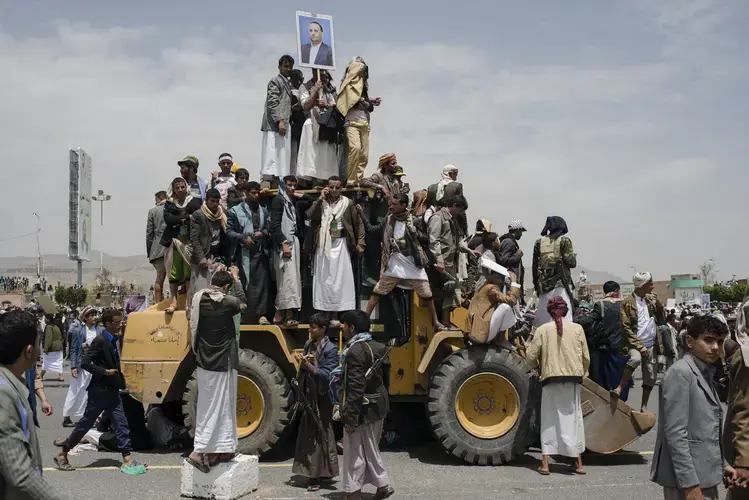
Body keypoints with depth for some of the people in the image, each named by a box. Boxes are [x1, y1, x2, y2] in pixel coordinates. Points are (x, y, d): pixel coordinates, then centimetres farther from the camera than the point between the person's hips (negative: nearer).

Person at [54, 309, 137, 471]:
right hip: (99, 390, -7)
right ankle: (62, 454, 21)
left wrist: (121, 383, 12)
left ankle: (127, 456, 6)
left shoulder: (113, 340, 9)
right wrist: (105, 372, -23)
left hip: (112, 390, 8)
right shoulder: (100, 340, -16)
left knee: (121, 424, 4)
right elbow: (85, 363, -21)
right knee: (86, 422, 5)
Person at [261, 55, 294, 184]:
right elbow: (273, 103, -14)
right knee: (272, 154, -12)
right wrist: (279, 121, -22)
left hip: (284, 124, 9)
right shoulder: (275, 81, -3)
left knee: (283, 156, 6)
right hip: (275, 125, -9)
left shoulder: (287, 83, 23)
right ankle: (269, 181, -14)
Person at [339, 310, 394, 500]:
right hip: (378, 405, 9)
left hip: (363, 409, -9)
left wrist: (350, 415, -21)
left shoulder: (355, 351, -21)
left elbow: (356, 387, -24)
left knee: (355, 452, 2)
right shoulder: (377, 347, 8)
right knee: (370, 450, 21)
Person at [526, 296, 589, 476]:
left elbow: (530, 357, -3)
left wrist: (539, 367, 18)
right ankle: (578, 464, 17)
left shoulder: (542, 330, -3)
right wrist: (582, 373, 19)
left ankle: (545, 464, 7)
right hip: (572, 378, 1)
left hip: (550, 379, 0)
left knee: (549, 420, 8)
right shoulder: (577, 328, -1)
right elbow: (585, 357, 2)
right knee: (572, 419, 11)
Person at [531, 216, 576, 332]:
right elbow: (571, 262, -7)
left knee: (541, 317, 13)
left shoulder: (539, 242, 12)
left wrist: (536, 284, 18)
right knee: (564, 316, -8)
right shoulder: (564, 240, 0)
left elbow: (535, 265, 12)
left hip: (543, 284, 5)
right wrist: (574, 257, 15)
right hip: (560, 283, -4)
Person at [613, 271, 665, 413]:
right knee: (635, 358, -36)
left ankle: (644, 406, 22)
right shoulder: (628, 303, -9)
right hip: (635, 344, -6)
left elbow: (661, 321, 12)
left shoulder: (650, 299, 9)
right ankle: (619, 388, -24)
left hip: (651, 344, 6)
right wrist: (640, 346, -17)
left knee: (650, 377, 8)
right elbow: (626, 328, -12)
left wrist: (658, 304, -4)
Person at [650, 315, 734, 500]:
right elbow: (675, 433, -20)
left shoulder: (706, 374, 13)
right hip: (688, 479, -9)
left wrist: (721, 465, 13)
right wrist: (690, 484, -22)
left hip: (705, 475, 9)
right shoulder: (680, 373, -15)